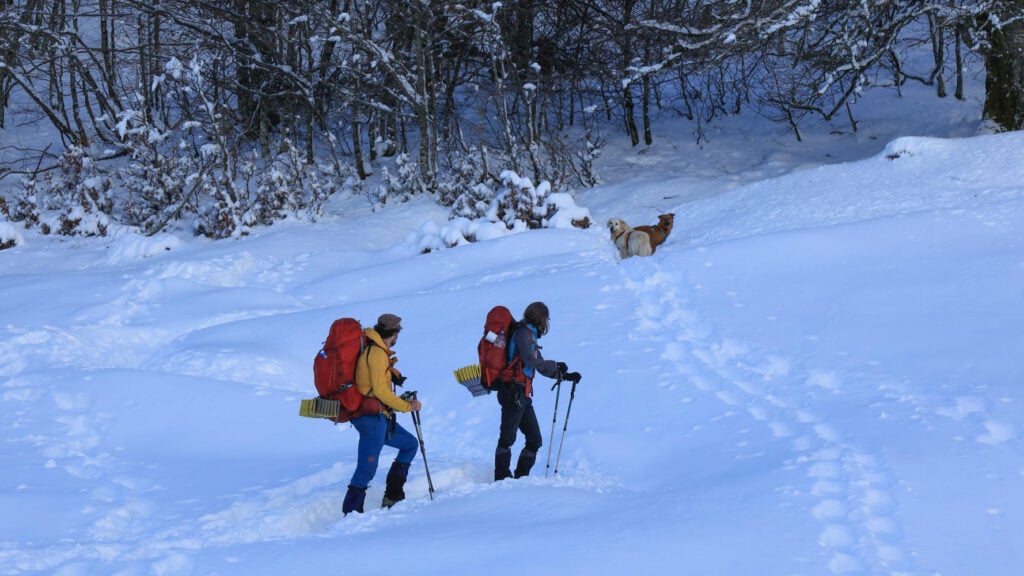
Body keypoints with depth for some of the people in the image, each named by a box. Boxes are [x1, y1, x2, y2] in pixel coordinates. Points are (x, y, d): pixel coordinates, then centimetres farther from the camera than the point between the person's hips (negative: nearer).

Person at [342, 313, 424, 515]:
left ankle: (392, 496, 20)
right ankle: (351, 513, -9)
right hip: (372, 417, -10)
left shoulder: (374, 350, 15)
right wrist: (407, 406, -12)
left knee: (410, 444, 20)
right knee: (367, 469, -10)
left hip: (379, 417, 10)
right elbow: (379, 390, -20)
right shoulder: (377, 353, -15)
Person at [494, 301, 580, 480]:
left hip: (523, 397, 10)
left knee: (535, 440, 7)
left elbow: (540, 366, 28)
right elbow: (530, 360, -17)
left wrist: (565, 376, 22)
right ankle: (502, 478, -12)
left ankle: (521, 477, 10)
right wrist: (555, 365, -8)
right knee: (508, 437, -10)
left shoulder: (530, 335, 22)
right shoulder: (523, 333, -5)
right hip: (513, 392, -10)